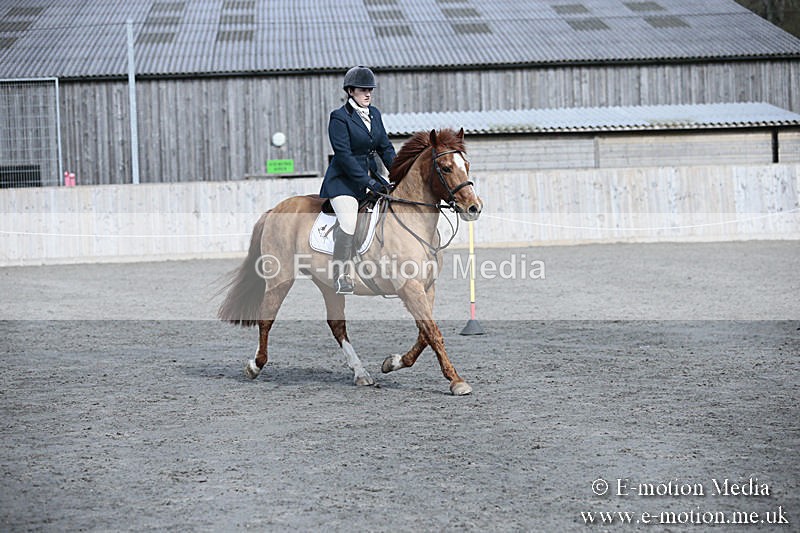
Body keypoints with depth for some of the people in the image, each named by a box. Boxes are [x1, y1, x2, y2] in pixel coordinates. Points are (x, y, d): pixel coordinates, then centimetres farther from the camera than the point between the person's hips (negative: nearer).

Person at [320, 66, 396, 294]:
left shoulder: (374, 114, 11)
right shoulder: (340, 117, -11)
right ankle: (340, 277, -17)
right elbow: (344, 155, -18)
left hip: (370, 177, 7)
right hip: (344, 181, -7)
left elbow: (385, 148, 14)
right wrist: (367, 182, -23)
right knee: (349, 223, -25)